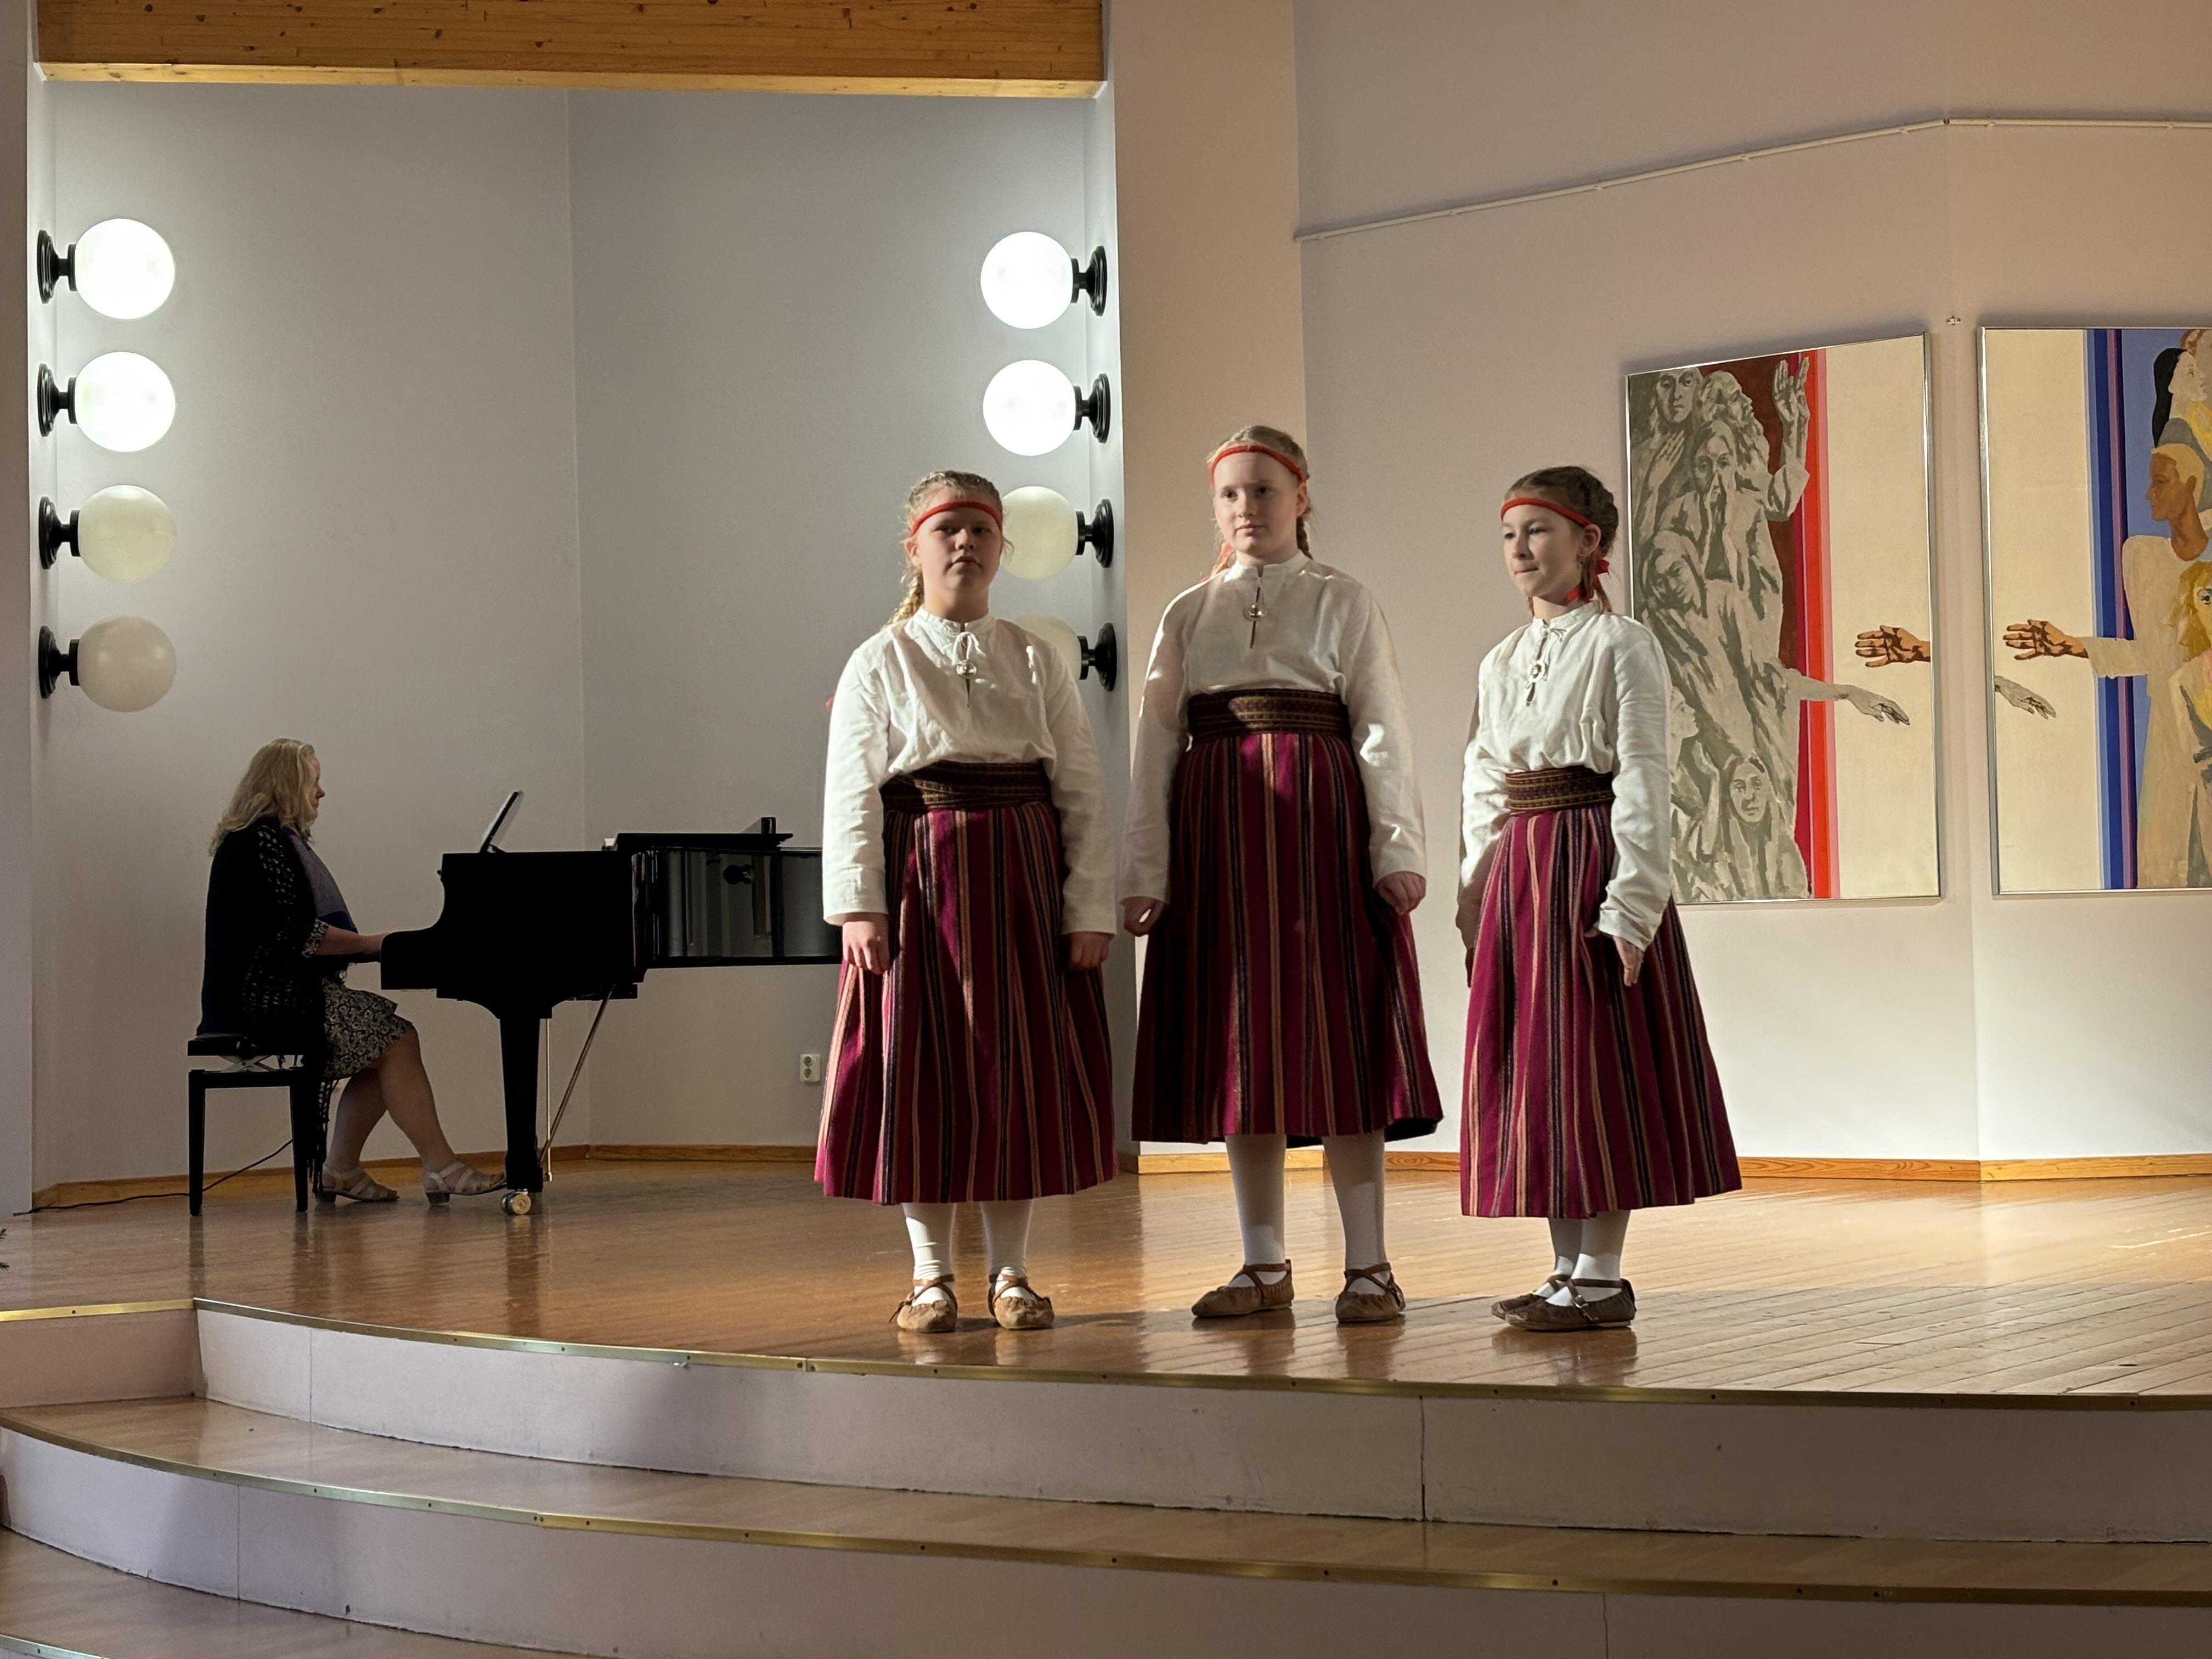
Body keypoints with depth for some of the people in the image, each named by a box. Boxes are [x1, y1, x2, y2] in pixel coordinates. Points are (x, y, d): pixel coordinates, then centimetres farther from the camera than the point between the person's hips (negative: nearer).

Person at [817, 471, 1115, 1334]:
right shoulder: (880, 663, 3)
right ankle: (931, 1275, 12)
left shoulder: (1038, 663, 9)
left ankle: (1010, 1273, 14)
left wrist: (1090, 908, -2)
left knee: (1021, 1070, 4)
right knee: (921, 1071, 1)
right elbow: (851, 794, -3)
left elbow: (1084, 794, 5)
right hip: (920, 885, -2)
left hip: (1024, 884, 2)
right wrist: (858, 905, -12)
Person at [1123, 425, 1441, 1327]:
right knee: (1239, 1038, 4)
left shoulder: (1342, 603, 7)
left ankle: (1367, 1266, 2)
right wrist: (1144, 871, 3)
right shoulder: (1187, 615, 13)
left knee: (1337, 1030, -4)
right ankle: (1264, 1264, 12)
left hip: (1322, 824, -3)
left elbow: (1382, 729, 0)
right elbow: (1156, 747, 10)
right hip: (1218, 828, 3)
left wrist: (1397, 848, -9)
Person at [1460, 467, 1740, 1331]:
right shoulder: (1501, 662, 15)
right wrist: (1476, 904, 11)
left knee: (1596, 1064, -4)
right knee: (1530, 1063, 8)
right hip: (1517, 871, 7)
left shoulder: (1622, 645, -5)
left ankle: (1602, 1276, 2)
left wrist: (1630, 905, -17)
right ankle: (1568, 1270, 15)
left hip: (1592, 861, -7)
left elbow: (1644, 782, -11)